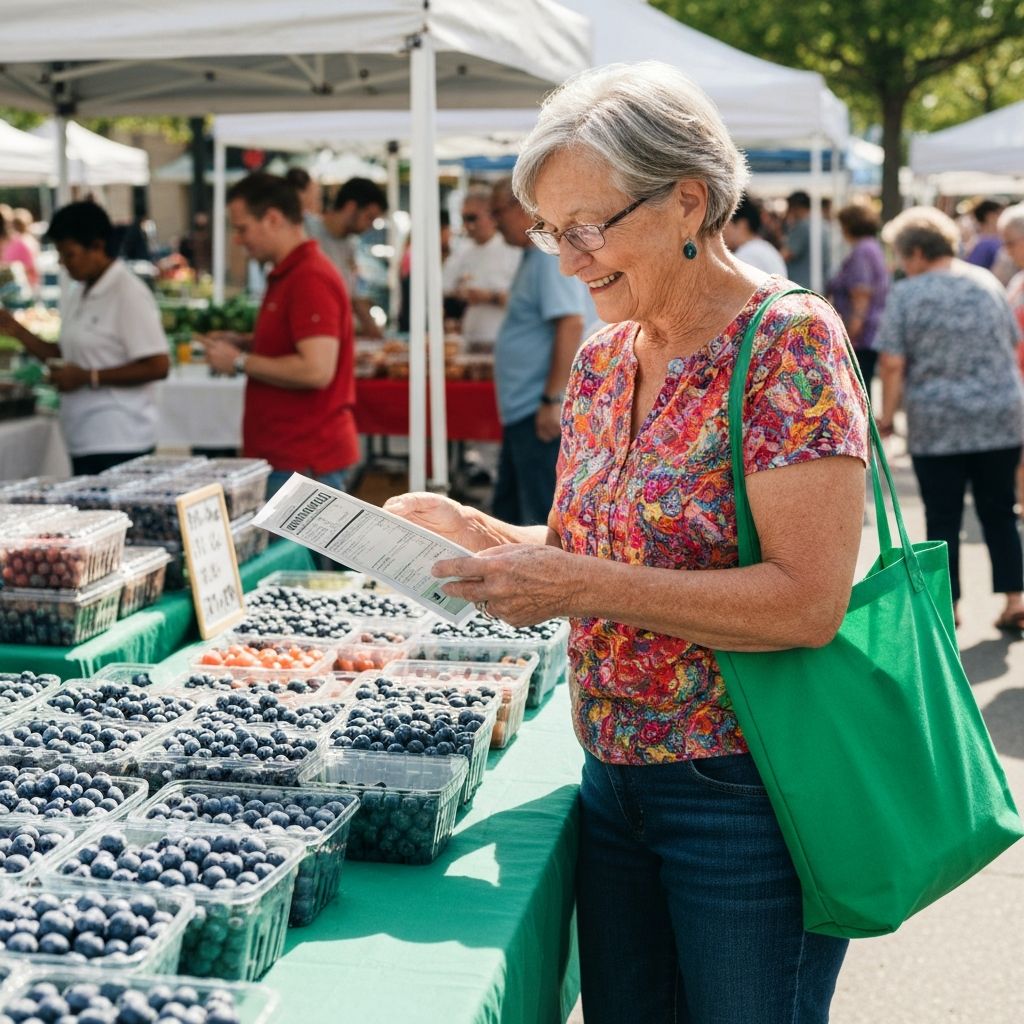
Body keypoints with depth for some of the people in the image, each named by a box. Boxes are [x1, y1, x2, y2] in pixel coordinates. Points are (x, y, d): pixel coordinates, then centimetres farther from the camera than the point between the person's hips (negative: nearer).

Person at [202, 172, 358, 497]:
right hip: (282, 456, 10)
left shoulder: (311, 279, -16)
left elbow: (317, 370, -25)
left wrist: (240, 361, -15)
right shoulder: (287, 275, 17)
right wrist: (241, 345, 12)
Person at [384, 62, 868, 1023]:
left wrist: (583, 586, -25)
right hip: (614, 779, 7)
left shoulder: (787, 342, -15)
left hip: (744, 797, -7)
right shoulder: (601, 359, 7)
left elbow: (808, 600, -22)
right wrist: (471, 529, -1)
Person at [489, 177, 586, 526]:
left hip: (541, 412, -11)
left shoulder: (552, 253, -15)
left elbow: (571, 325, -23)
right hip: (523, 409, 11)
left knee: (542, 517, -6)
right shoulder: (534, 254, 16)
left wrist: (552, 400, -25)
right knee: (509, 509, 18)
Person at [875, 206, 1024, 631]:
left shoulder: (905, 294, -6)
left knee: (942, 519, 6)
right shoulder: (987, 282, 7)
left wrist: (887, 414, -1)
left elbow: (892, 363, -11)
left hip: (936, 425, -4)